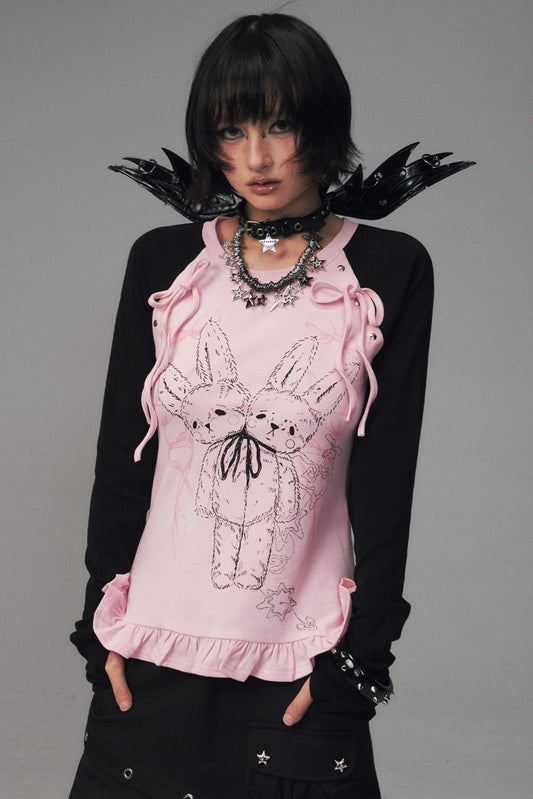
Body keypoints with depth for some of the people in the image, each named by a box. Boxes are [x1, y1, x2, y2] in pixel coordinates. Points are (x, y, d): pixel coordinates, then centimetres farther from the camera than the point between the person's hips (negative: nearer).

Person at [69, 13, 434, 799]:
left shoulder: (390, 270, -2)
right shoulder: (162, 261, 4)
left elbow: (386, 476, -3)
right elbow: (120, 453, 6)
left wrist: (362, 650, -5)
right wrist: (102, 621, 4)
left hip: (301, 656, -2)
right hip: (156, 641, 2)